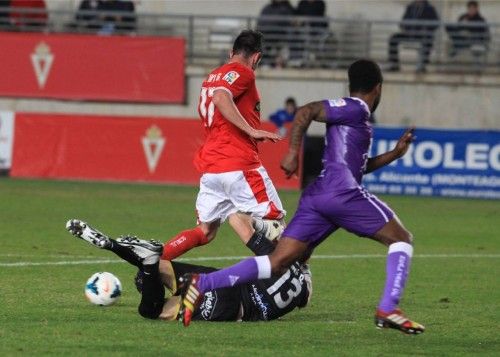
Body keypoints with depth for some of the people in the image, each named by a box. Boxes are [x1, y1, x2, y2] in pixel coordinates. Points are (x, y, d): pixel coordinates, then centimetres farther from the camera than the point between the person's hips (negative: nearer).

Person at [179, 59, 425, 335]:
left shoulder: (354, 114, 29)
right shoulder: (355, 109, 0)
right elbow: (306, 111, -13)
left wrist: (395, 153, 34)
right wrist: (293, 153, -16)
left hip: (315, 197, 9)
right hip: (342, 193, -9)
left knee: (277, 263, -2)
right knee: (401, 239, 5)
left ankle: (202, 284, -16)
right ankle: (388, 310, -10)